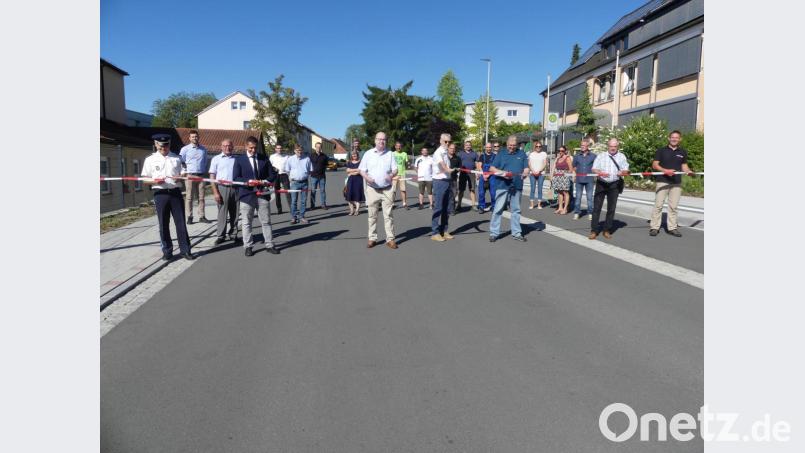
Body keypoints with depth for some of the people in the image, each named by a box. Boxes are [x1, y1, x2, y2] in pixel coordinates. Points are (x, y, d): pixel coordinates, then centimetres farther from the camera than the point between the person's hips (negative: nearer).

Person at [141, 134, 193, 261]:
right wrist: (155, 181, -14)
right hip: (160, 194, 0)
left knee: (180, 222, 1)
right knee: (163, 224, 5)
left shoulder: (176, 158, 9)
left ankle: (185, 250, 7)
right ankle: (167, 251, 15)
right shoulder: (150, 160, 6)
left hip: (175, 192, 1)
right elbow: (144, 179, 6)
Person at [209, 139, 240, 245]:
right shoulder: (216, 159, 4)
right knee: (222, 213, -1)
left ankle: (233, 234, 16)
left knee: (235, 213, 6)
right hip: (222, 188, -2)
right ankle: (220, 236, 6)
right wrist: (215, 192, -8)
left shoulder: (236, 159, 11)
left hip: (235, 188, 2)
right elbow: (212, 176, 1)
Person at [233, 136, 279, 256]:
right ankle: (247, 247, 14)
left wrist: (265, 181, -11)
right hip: (247, 195, -2)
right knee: (246, 223, 5)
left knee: (266, 221, 7)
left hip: (262, 194, 2)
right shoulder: (240, 160, 2)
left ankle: (269, 245, 14)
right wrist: (248, 182, -19)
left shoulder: (264, 158, 8)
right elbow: (235, 178, -3)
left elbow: (273, 175, 8)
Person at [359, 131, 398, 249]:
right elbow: (362, 170, 6)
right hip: (372, 189, 0)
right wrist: (367, 178, -15)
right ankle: (372, 238, 12)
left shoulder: (389, 154, 7)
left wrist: (391, 175, -18)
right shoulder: (368, 154, 5)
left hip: (387, 189, 0)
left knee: (388, 215, -1)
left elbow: (395, 169, 5)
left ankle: (390, 239, 4)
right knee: (372, 215, 4)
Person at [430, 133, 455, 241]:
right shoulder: (438, 152, -12)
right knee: (438, 208, -6)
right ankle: (434, 233, -1)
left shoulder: (446, 152, 15)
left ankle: (443, 230, 18)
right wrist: (449, 169, -51)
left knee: (447, 208, 10)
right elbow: (442, 164, -32)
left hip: (447, 181, 9)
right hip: (440, 181, -8)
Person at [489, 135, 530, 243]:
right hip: (502, 186, -2)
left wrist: (525, 173, -14)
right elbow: (492, 168, 2)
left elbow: (526, 168, 9)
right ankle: (494, 233, 3)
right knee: (498, 210, -2)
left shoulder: (522, 154, 11)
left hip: (517, 187, 2)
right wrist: (502, 172, -14)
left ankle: (516, 233, 18)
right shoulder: (501, 154, 6)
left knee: (516, 210, 10)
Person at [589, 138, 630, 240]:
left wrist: (622, 172, -20)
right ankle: (594, 230, -1)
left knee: (611, 208, 3)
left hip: (614, 185, 1)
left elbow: (626, 170, 5)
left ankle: (607, 230, 12)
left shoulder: (621, 156, 10)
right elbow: (594, 169, 1)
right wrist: (600, 173, -21)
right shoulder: (601, 156, 7)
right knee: (597, 207, -5)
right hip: (601, 183, -1)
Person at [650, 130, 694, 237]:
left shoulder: (683, 152, 12)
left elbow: (684, 166, 14)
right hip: (662, 181, -3)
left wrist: (688, 171, -8)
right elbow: (654, 165, -1)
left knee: (673, 206, 6)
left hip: (676, 183, 3)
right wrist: (665, 170, -17)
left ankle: (672, 227, 12)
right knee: (658, 205, -4)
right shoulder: (661, 151, 2)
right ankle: (654, 227, -1)